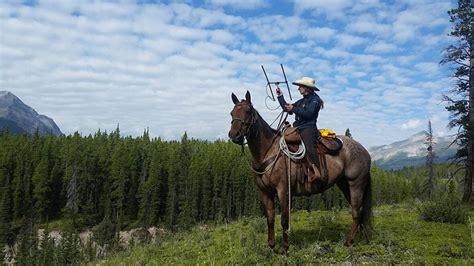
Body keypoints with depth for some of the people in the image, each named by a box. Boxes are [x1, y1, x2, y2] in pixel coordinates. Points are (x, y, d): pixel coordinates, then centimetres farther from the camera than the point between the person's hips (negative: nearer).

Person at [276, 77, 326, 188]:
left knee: (309, 148, -30)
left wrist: (293, 109, -16)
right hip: (298, 128, 10)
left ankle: (318, 174, -38)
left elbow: (308, 114, -15)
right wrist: (280, 96, 22)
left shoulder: (314, 99, 0)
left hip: (308, 129, -9)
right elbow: (287, 108, 24)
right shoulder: (301, 101, 24)